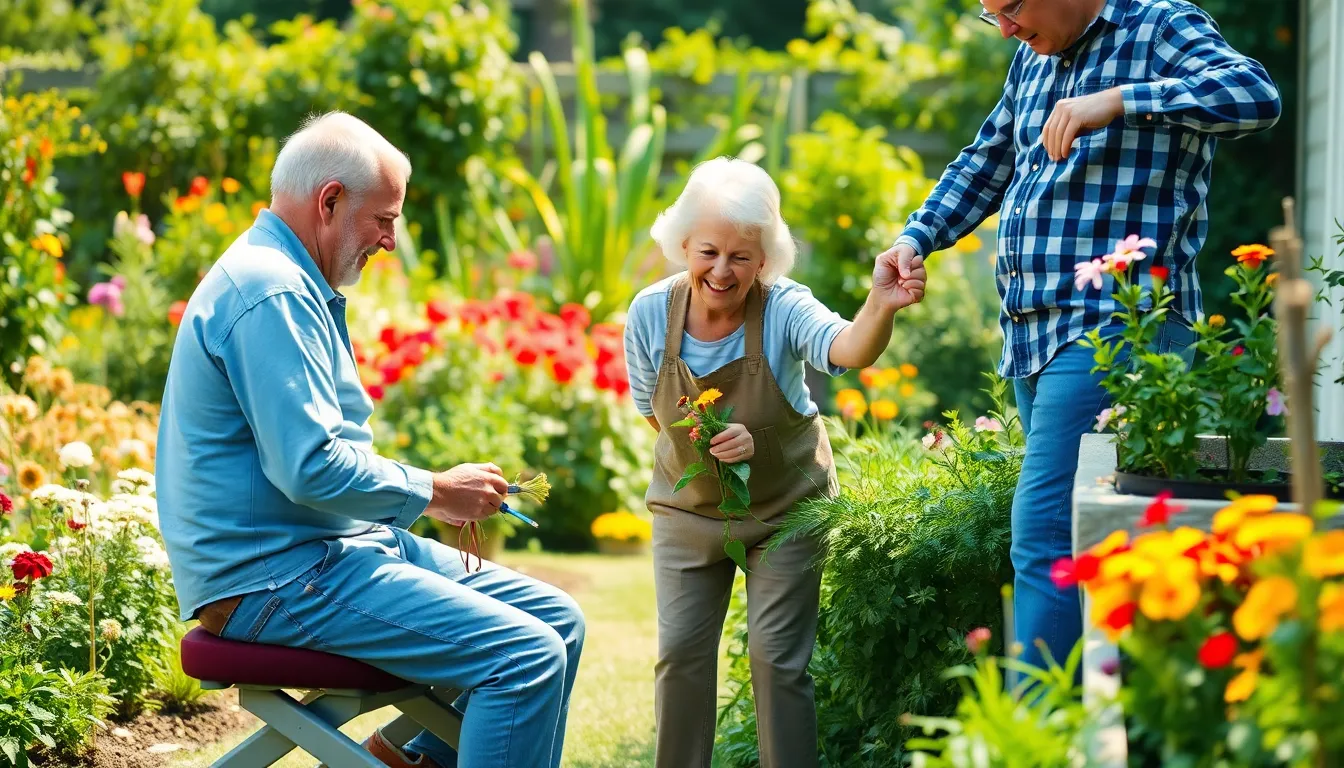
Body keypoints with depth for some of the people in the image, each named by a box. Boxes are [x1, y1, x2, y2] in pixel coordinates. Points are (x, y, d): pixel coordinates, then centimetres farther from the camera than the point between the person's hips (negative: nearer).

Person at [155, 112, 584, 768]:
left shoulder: (297, 286, 18)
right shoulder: (272, 295, -17)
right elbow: (311, 469, -24)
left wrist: (432, 491, 10)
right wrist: (432, 492, -10)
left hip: (338, 544, 11)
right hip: (278, 578, -11)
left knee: (558, 621, 6)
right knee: (527, 657, -21)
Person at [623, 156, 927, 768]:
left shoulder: (783, 308, -26)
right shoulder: (651, 314, -18)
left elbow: (847, 350, -48)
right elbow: (654, 412, -3)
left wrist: (880, 310, -71)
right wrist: (712, 442, -22)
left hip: (785, 505, -2)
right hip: (688, 508, 2)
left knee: (777, 656, -3)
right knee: (680, 652, 5)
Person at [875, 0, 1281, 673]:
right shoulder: (1033, 59, 20)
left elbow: (1256, 96, -21)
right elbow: (987, 164, 32)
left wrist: (1115, 101, -28)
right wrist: (915, 239, 16)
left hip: (1115, 323, -8)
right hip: (1032, 333, 8)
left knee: (1042, 536, -17)